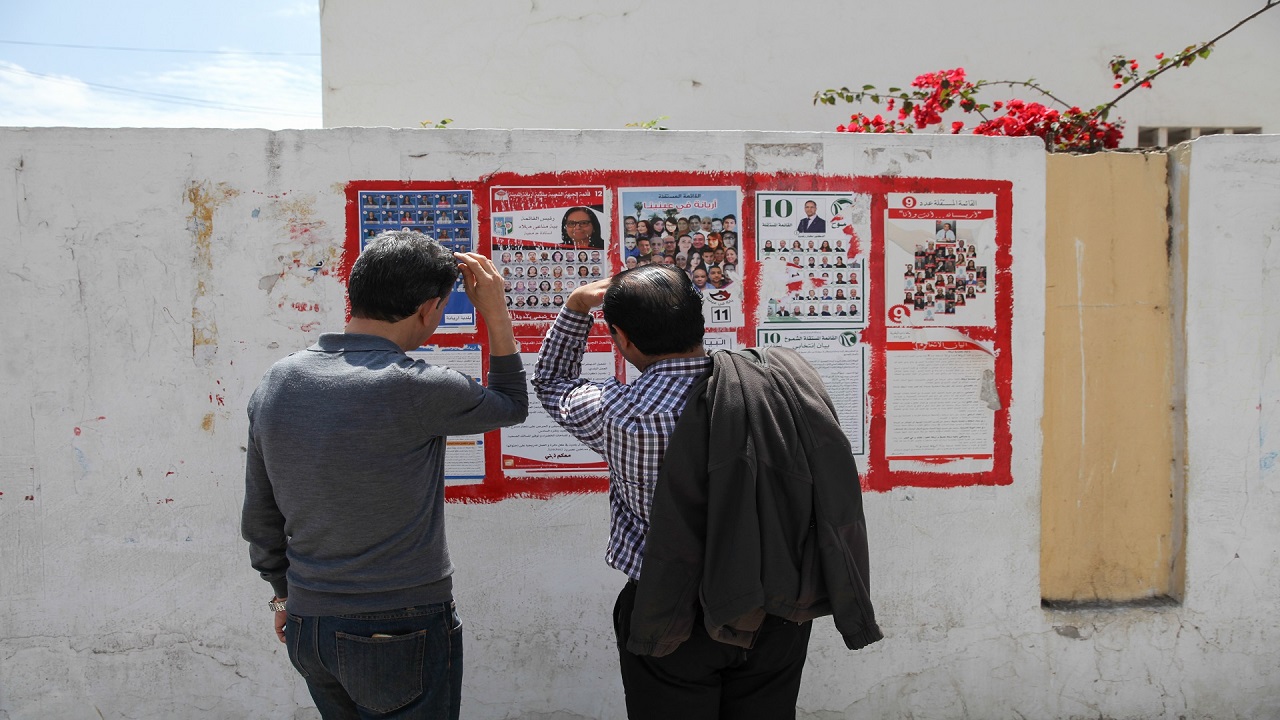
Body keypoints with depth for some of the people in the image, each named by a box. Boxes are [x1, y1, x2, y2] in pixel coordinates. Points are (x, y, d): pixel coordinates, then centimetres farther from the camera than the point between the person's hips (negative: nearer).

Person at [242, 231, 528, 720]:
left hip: (307, 629, 6)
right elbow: (511, 406, -3)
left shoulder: (275, 382, -2)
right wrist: (496, 313, 0)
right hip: (403, 633, -6)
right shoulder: (415, 389, -23)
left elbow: (259, 515, 8)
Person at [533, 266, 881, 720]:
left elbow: (552, 383, 3)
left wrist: (576, 307, 7)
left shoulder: (617, 414, -20)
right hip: (779, 612, 3)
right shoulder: (784, 381, -13)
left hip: (672, 619, -3)